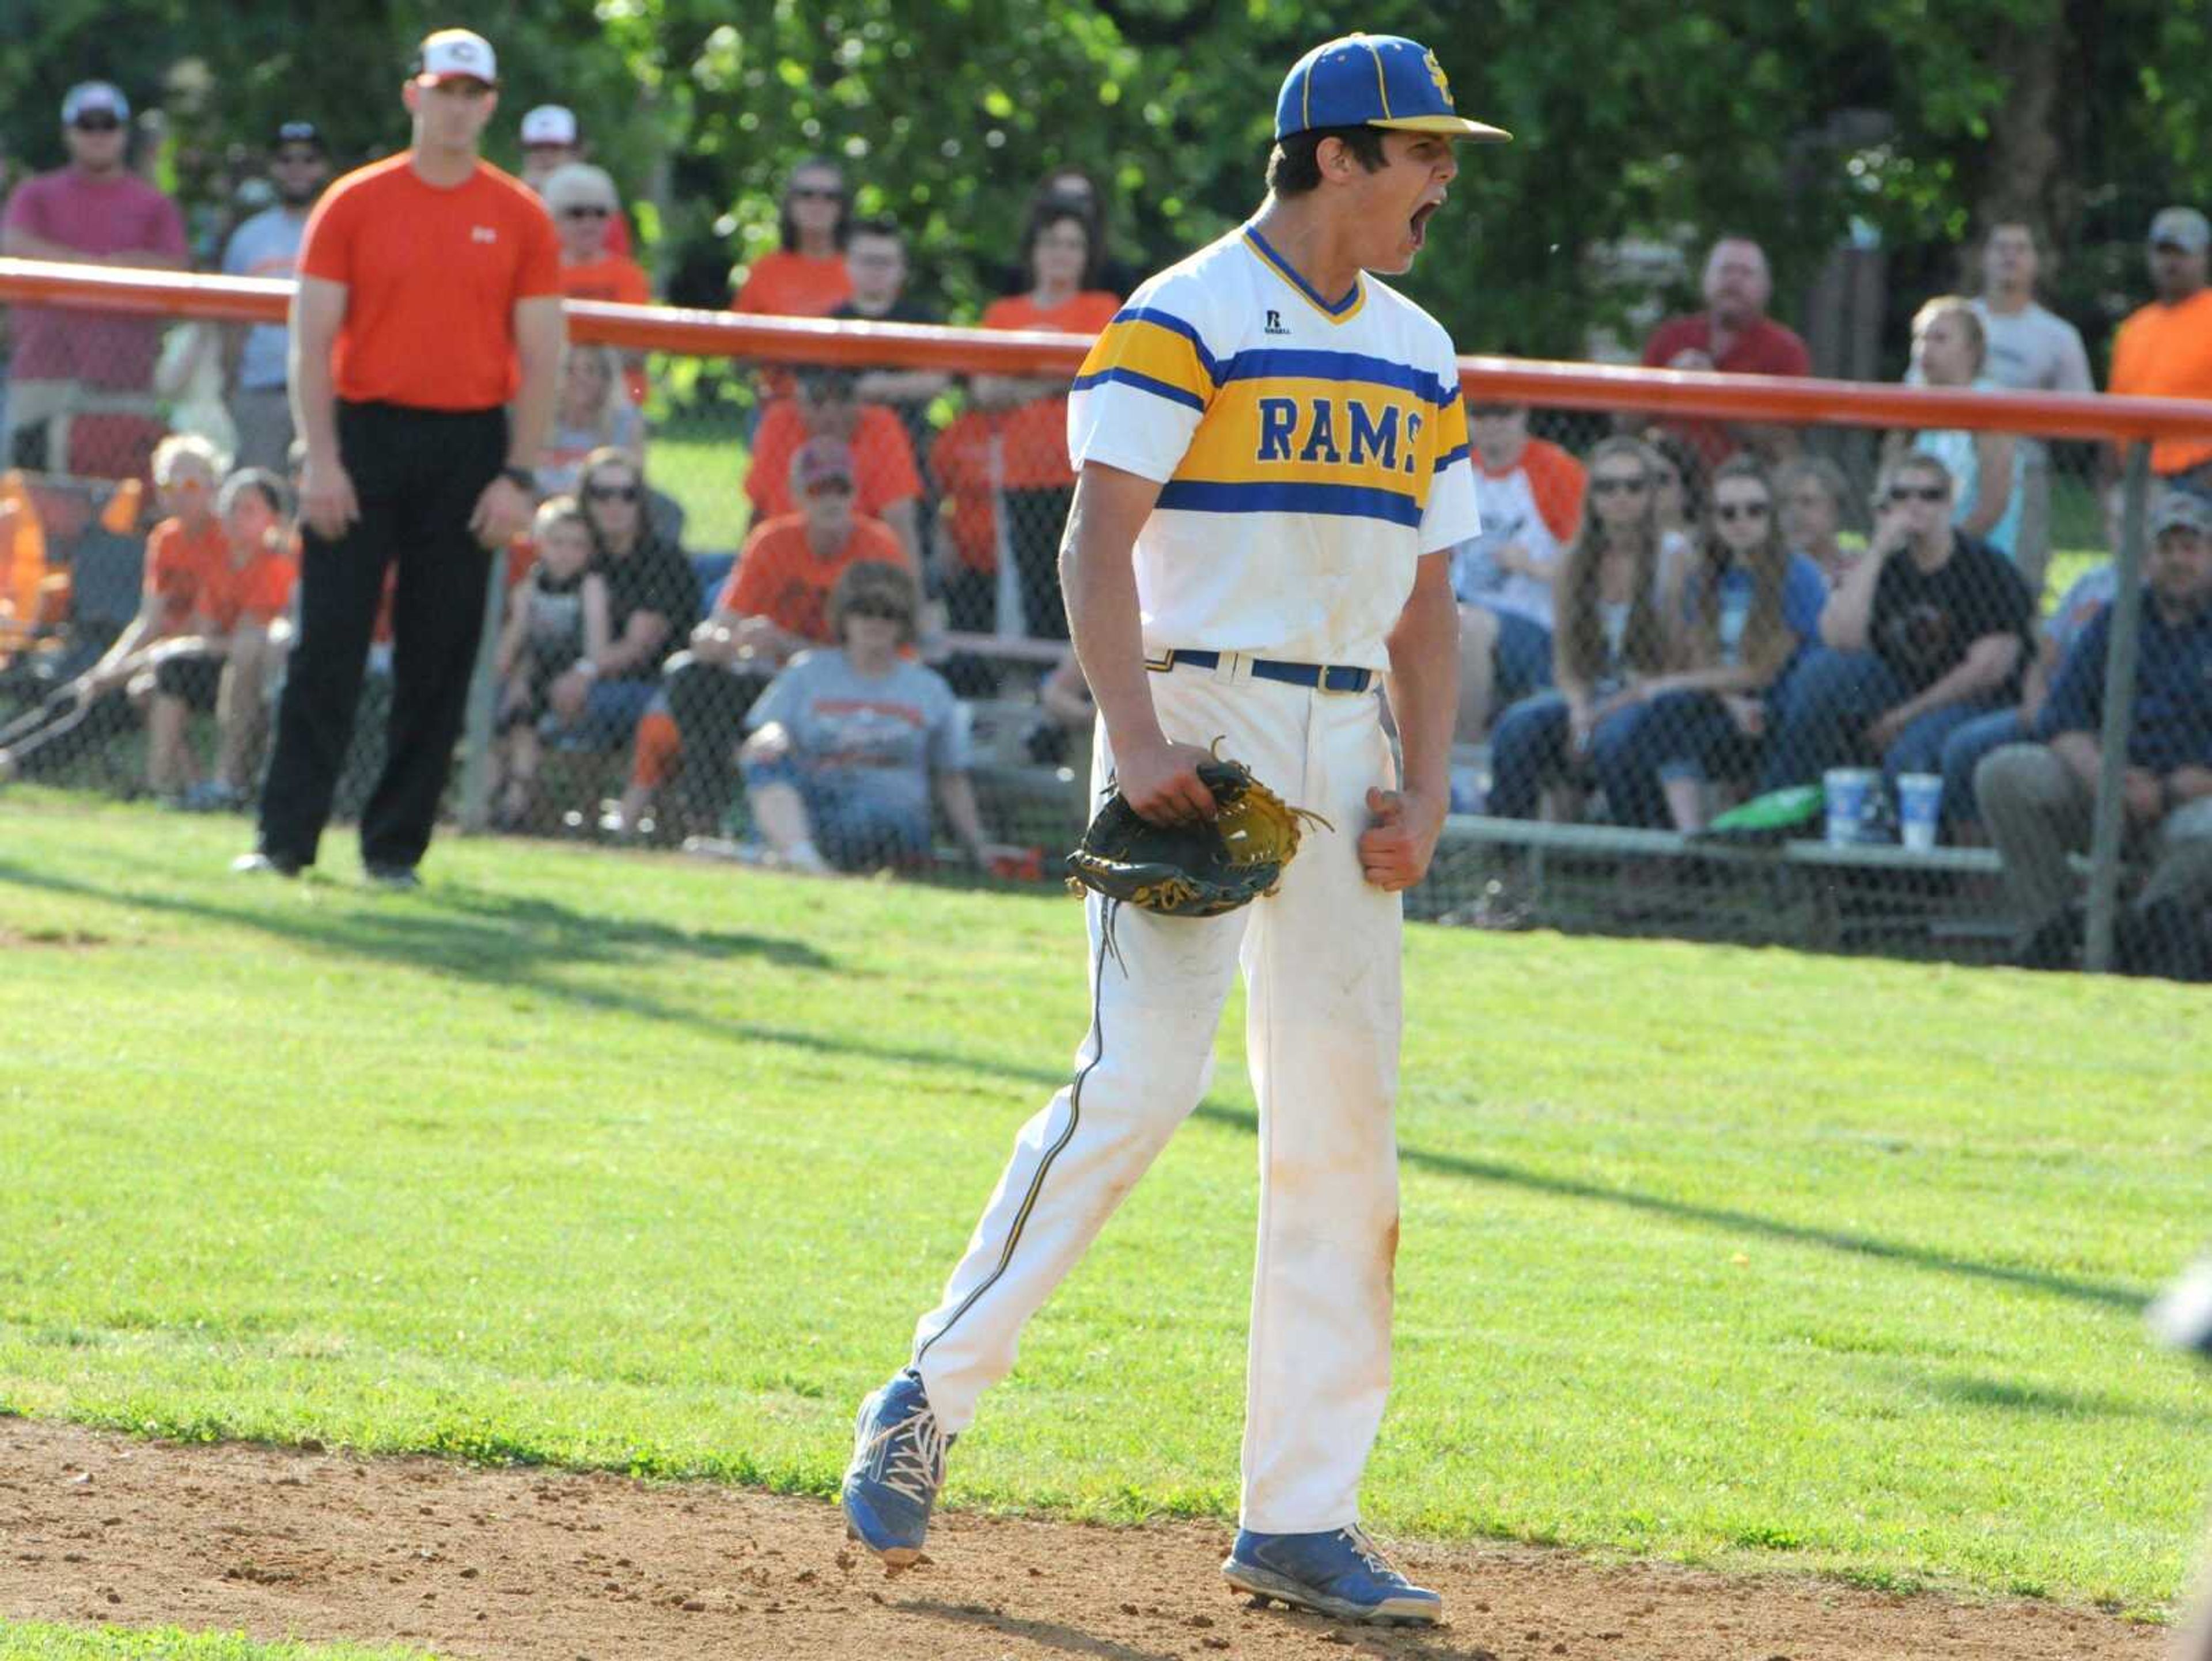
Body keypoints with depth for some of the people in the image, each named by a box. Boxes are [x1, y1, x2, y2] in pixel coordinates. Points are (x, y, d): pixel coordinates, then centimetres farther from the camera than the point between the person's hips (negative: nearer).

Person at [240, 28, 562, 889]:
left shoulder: (521, 219, 6)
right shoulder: (352, 205, 4)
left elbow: (541, 356, 5)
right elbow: (312, 339, 2)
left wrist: (519, 476, -3)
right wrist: (321, 459, -8)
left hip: (470, 446, 1)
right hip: (364, 431, -1)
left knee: (440, 656, 1)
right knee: (328, 646, -4)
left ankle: (396, 846, 8)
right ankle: (285, 839, -2)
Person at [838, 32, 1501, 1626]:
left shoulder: (1418, 358, 15)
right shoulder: (1184, 320, -6)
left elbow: (1427, 598, 17)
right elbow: (1101, 539, -13)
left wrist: (1425, 789, 4)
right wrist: (1136, 740, -25)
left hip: (1346, 747, 7)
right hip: (1198, 712, -7)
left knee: (1345, 1125, 2)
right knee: (1138, 1085, -18)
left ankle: (1301, 1519, 6)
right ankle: (929, 1400, -7)